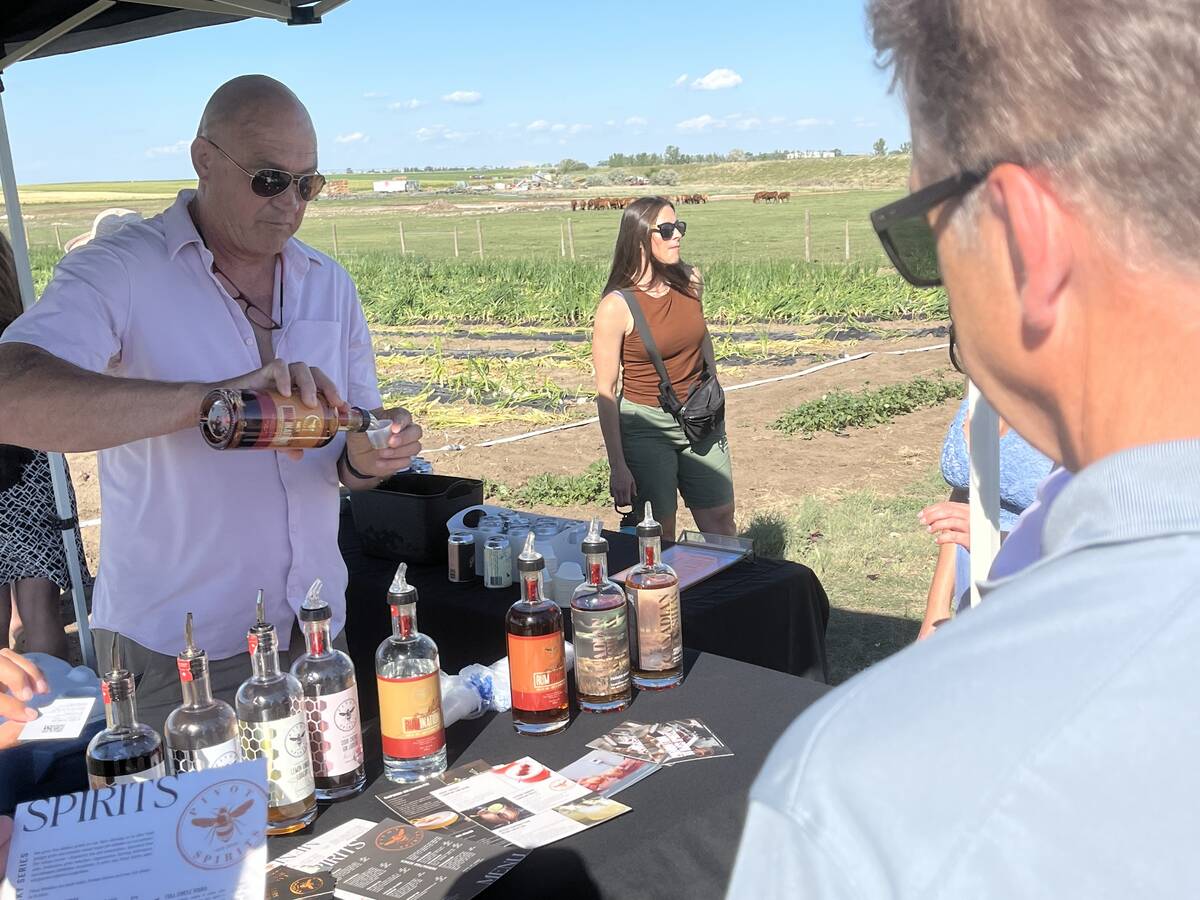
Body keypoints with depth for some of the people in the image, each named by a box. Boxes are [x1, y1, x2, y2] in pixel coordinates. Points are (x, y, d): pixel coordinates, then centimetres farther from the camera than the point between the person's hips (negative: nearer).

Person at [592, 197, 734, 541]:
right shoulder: (616, 306, -16)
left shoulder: (690, 280, -1)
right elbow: (606, 392, -14)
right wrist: (617, 466, -15)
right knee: (659, 539, 3)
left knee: (722, 527, 12)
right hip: (645, 427, -5)